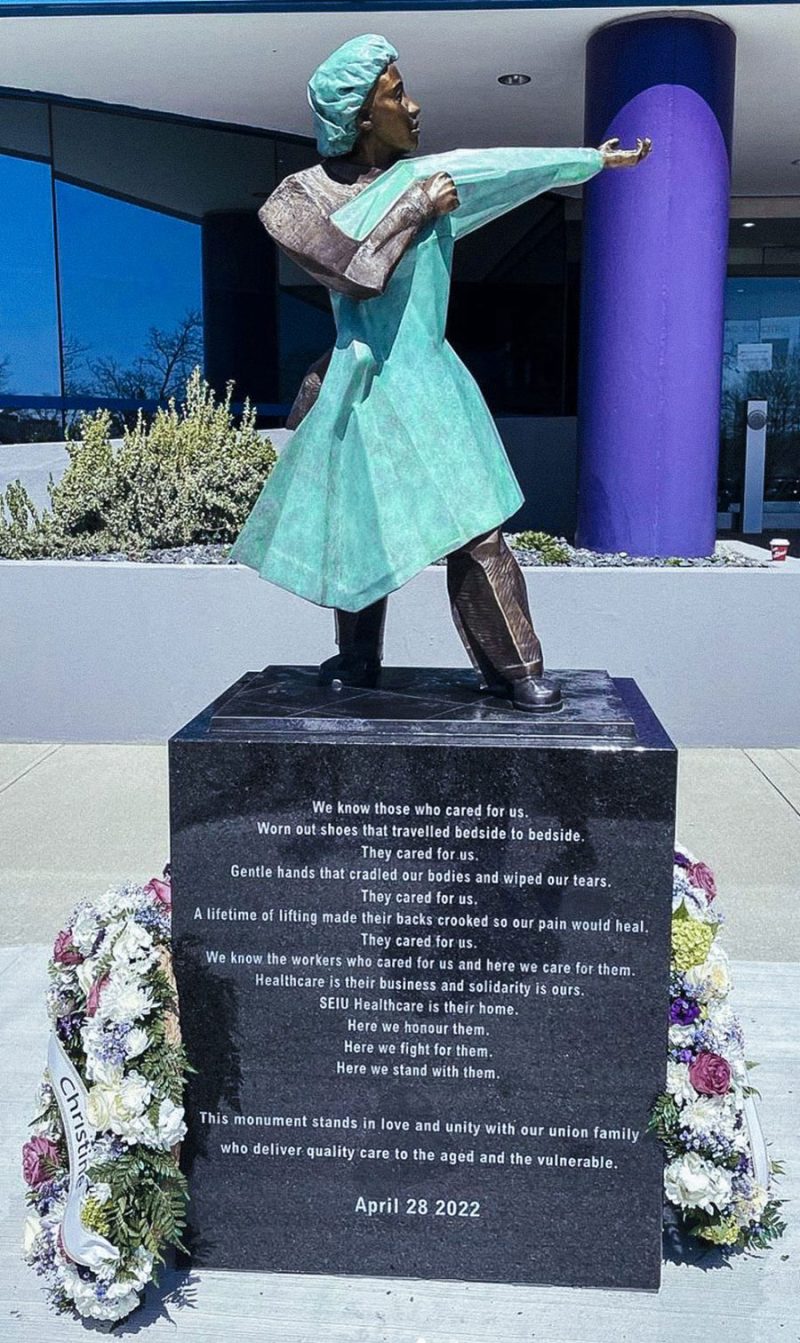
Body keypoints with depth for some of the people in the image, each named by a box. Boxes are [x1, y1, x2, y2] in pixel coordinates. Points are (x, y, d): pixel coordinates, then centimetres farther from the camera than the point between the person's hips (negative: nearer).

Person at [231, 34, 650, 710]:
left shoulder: (429, 175, 8)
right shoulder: (305, 195, 1)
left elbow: (512, 166, 19)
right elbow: (356, 269, -13)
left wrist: (599, 157, 28)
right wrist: (415, 209, -8)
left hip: (427, 384, 1)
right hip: (362, 390, -1)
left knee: (475, 529, -7)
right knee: (355, 534, 8)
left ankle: (516, 667, 2)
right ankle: (358, 661, 27)